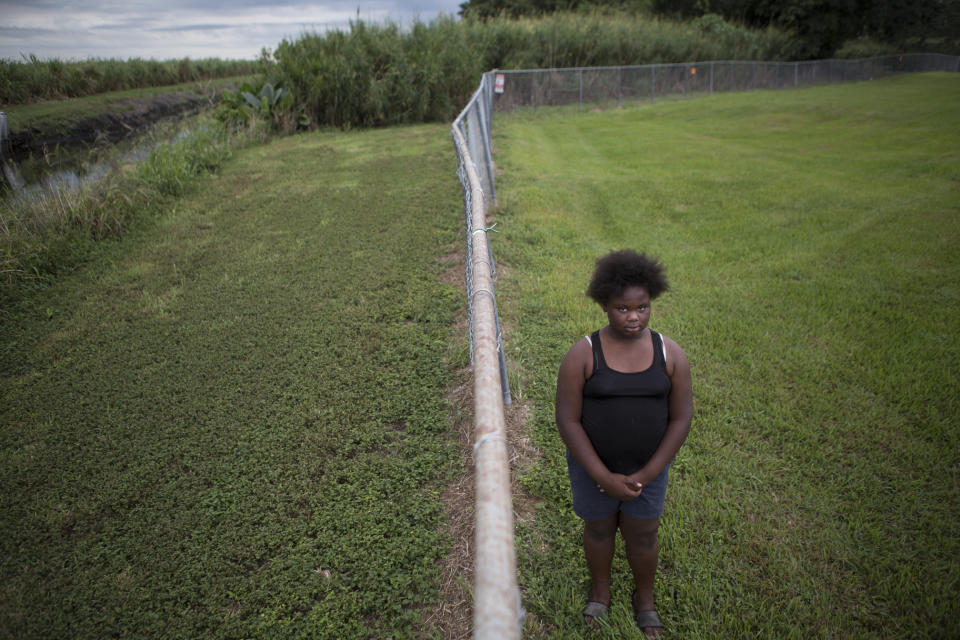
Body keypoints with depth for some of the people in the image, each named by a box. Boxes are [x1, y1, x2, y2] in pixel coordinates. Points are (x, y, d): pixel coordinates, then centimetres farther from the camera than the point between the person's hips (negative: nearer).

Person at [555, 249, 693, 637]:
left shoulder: (670, 354, -12)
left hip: (648, 468, 2)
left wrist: (645, 475, -12)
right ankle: (600, 588, 50)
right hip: (592, 466, -1)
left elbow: (681, 418, -8)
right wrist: (604, 478, -18)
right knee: (599, 530, 21)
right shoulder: (582, 355, -19)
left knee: (643, 537, 19)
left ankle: (644, 598, 49)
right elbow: (567, 420, -17)